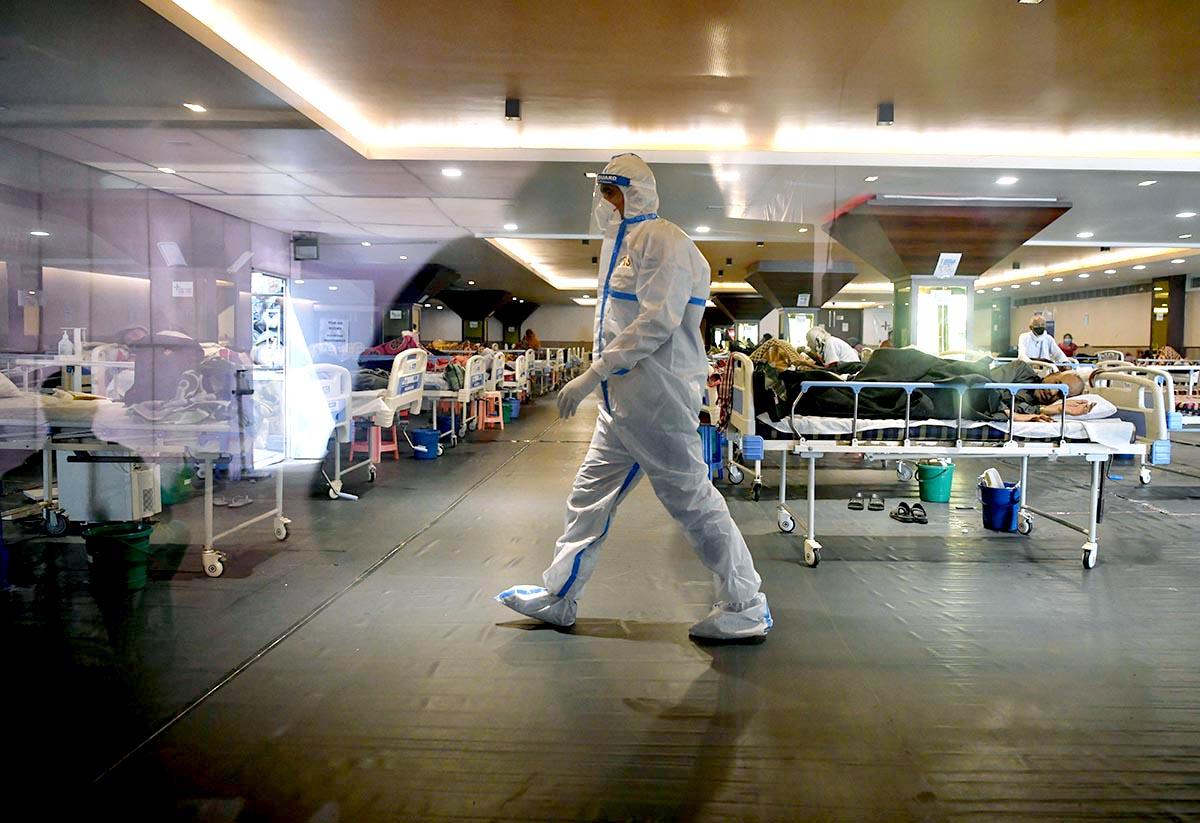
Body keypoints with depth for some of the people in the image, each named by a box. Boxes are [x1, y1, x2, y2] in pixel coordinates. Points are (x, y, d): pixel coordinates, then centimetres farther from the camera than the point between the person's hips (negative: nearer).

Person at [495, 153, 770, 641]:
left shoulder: (661, 240, -11)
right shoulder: (619, 244, 20)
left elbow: (657, 322, -23)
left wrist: (592, 375, -24)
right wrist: (601, 380, 19)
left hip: (655, 399, -10)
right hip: (623, 400, 10)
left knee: (691, 500, -4)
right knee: (589, 497, 15)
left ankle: (746, 612, 9)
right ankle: (557, 599, 27)